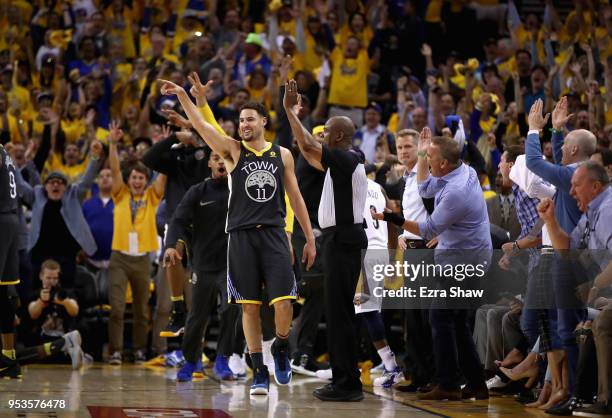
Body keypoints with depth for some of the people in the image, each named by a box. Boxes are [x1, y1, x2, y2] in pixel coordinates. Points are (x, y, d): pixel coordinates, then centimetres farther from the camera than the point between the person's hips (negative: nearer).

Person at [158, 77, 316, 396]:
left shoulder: (282, 154, 11)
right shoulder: (233, 150, 5)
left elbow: (295, 197, 14)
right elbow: (200, 125, -9)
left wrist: (310, 238, 12)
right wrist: (182, 95, -23)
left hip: (274, 235, 1)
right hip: (242, 236, 0)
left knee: (283, 303, -11)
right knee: (249, 307, 0)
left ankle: (281, 347, 19)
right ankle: (259, 373, 8)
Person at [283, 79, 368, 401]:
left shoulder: (347, 160, -14)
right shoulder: (341, 163, 15)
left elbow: (308, 147, -26)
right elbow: (311, 156, 28)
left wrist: (289, 109, -19)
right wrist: (295, 115, 24)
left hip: (343, 239, -10)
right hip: (340, 238, 10)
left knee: (339, 312, -9)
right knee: (339, 311, 13)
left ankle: (347, 384, -8)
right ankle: (344, 381, 18)